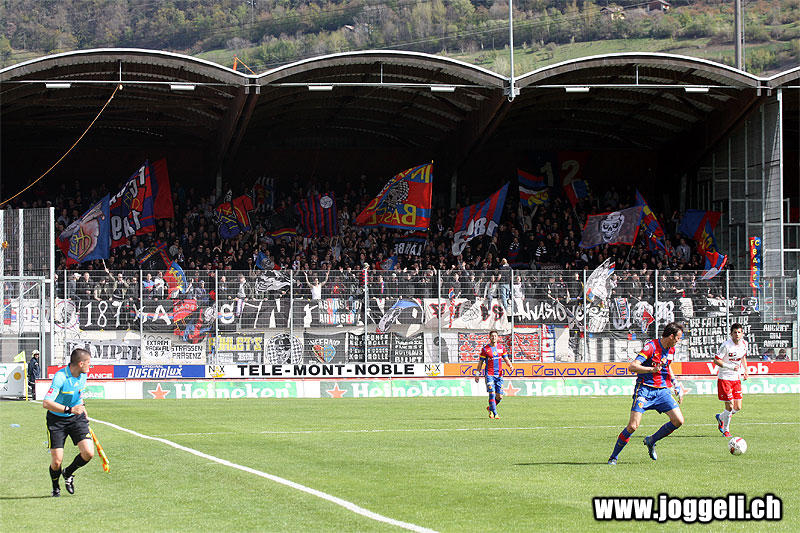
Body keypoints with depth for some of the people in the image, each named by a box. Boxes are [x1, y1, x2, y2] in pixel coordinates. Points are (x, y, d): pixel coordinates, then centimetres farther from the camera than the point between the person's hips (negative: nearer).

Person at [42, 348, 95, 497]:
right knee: (56, 461, -8)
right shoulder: (60, 377, -26)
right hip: (57, 419, -5)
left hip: (77, 418, 5)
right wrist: (69, 409, -38)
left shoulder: (83, 375, -2)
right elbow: (46, 403, -32)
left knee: (88, 453, -12)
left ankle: (69, 473, 18)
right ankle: (55, 487, 25)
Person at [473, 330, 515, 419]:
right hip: (489, 374, -4)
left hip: (499, 375, 4)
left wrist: (510, 365, -7)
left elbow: (506, 359, 14)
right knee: (492, 394, -15)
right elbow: (480, 362, 4)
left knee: (499, 397, 3)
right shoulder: (485, 349, -1)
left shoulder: (501, 348, 9)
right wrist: (478, 374, 2)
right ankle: (495, 414, -11)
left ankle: (490, 408, 28)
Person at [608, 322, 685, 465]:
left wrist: (674, 382, 25)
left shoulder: (671, 350, 9)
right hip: (645, 389, -7)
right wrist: (652, 369, -35)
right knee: (633, 426, -16)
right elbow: (632, 367, -23)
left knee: (678, 421, -6)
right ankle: (613, 457, 1)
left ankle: (651, 441, 16)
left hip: (662, 390, 7)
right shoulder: (651, 346, -15)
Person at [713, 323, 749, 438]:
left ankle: (721, 417, 32)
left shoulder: (744, 344, 3)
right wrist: (731, 367, -25)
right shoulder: (726, 345, -18)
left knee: (738, 407, 4)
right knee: (730, 406, -9)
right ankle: (726, 430, 11)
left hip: (736, 379, 6)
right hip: (724, 378, -6)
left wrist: (745, 370, 9)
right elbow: (716, 360, -16)